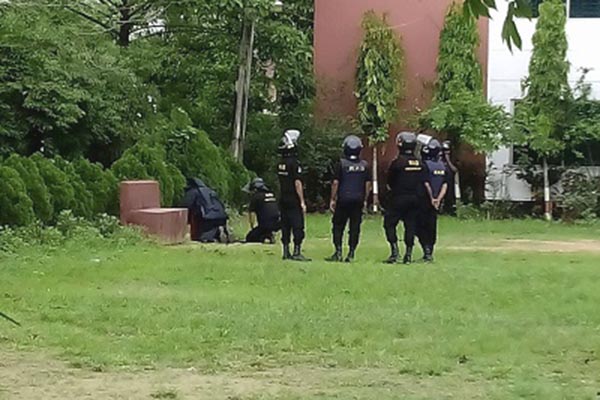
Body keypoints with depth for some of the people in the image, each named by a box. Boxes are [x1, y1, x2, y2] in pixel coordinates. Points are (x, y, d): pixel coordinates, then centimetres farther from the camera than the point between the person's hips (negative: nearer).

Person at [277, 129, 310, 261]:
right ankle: (297, 252, -9)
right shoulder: (294, 164, -15)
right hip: (294, 200, -8)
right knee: (298, 226, -5)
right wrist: (302, 201, -15)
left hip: (283, 200, 8)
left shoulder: (280, 165, 9)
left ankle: (286, 252, 11)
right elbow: (297, 183, -17)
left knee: (285, 226, 10)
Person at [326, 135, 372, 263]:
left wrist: (333, 199, 2)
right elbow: (368, 184, 8)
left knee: (338, 226, 6)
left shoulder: (342, 164, -7)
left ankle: (338, 252, -1)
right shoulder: (364, 165, 4)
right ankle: (351, 253, 5)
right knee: (355, 227, 6)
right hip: (358, 200, 3)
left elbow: (335, 183, -6)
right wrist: (365, 200, 17)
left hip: (343, 199, -3)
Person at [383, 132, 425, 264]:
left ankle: (395, 251, -6)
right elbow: (424, 183, 7)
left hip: (399, 198, -5)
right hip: (415, 198, 5)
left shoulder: (398, 162, -13)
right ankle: (408, 254, 8)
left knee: (389, 223, 5)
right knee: (410, 225, 9)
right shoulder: (419, 163, 3)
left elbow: (389, 184, -3)